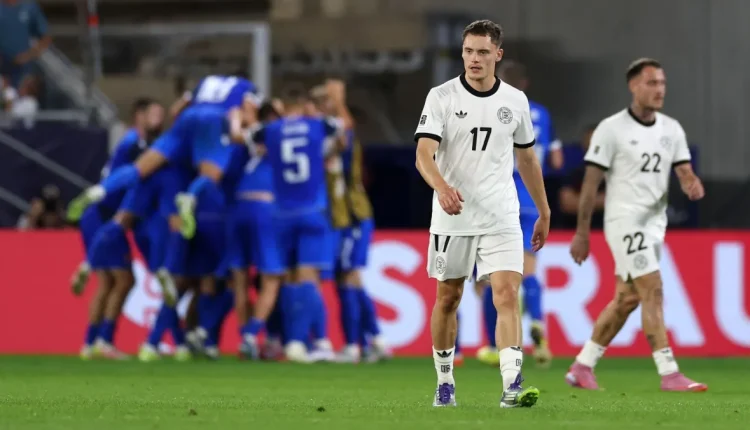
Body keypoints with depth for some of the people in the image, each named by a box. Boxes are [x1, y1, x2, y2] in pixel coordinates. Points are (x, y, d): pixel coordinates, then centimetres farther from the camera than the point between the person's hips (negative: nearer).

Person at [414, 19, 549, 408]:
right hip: (451, 217, -1)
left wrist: (543, 213, 20)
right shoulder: (442, 97, -5)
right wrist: (442, 187, -36)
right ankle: (444, 382, 26)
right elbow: (424, 155, -16)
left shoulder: (515, 101, 5)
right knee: (448, 298, 9)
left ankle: (512, 386, -22)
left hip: (501, 218, 1)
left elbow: (527, 160, 18)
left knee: (507, 295, -13)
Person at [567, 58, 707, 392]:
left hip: (655, 223, 7)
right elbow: (591, 182, -6)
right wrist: (582, 233, -7)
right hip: (624, 221, -7)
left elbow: (684, 172, 5)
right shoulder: (611, 129, -8)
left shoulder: (672, 129, 9)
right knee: (653, 291, -15)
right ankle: (669, 374, -17)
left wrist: (693, 185, -20)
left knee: (626, 299, 10)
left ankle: (582, 366, 21)